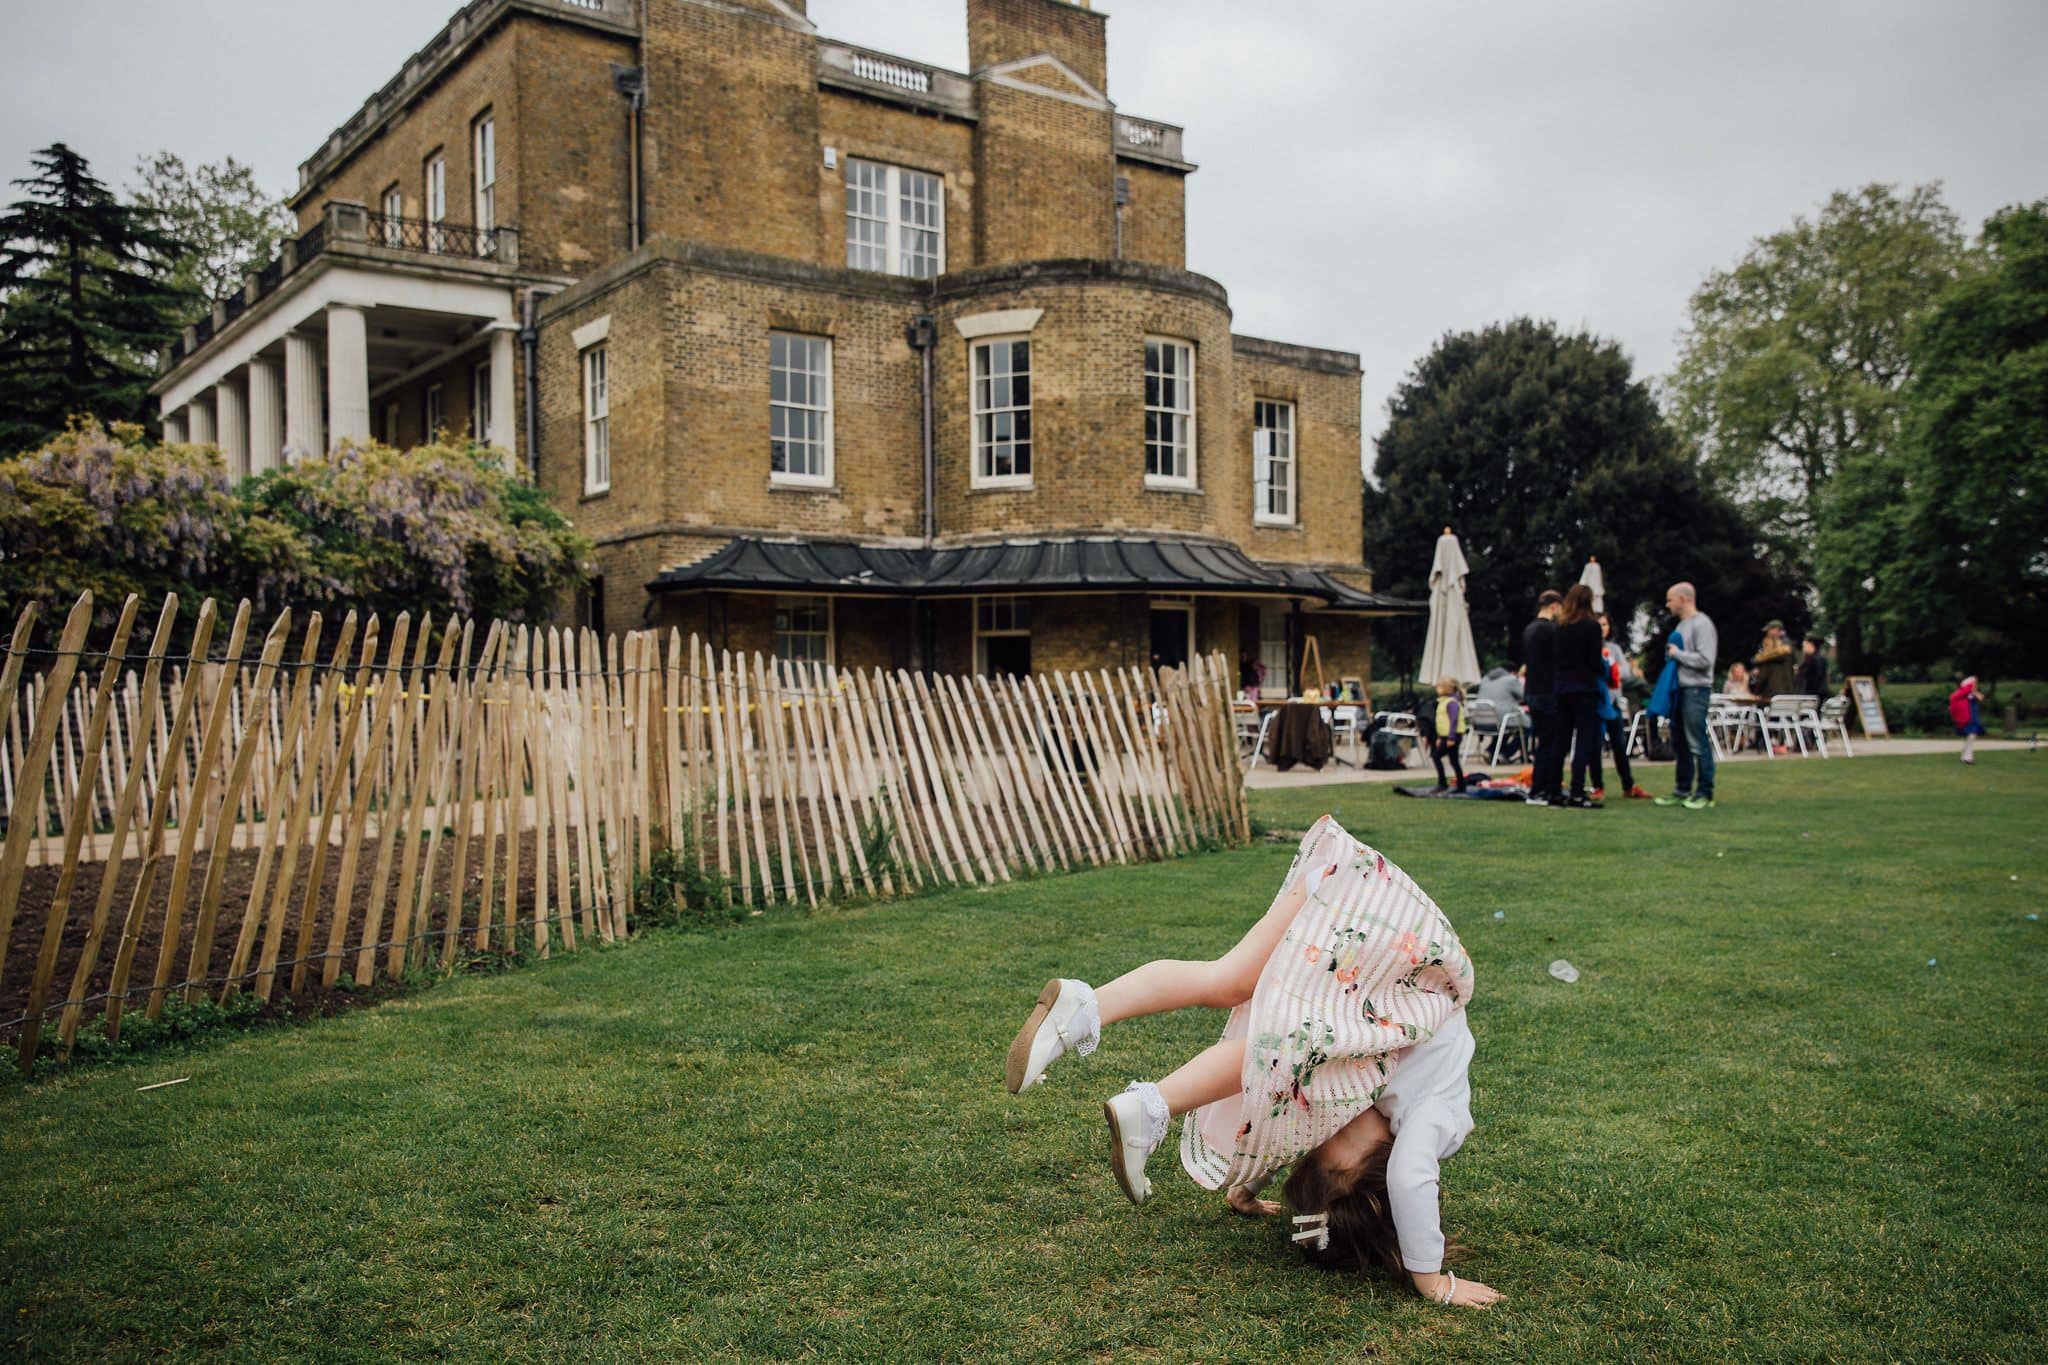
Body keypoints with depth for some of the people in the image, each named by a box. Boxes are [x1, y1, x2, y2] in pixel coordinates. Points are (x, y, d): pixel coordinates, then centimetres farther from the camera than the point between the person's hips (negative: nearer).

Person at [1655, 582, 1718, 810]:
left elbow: (1705, 660, -19)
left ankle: (1705, 794, -2)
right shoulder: (1682, 624, 18)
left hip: (1696, 690, -10)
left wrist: (1677, 654, -10)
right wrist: (1671, 654, 7)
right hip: (1680, 689, 10)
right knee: (1680, 742, 13)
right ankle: (1682, 791, 21)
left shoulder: (1702, 624, -11)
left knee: (1697, 743, -8)